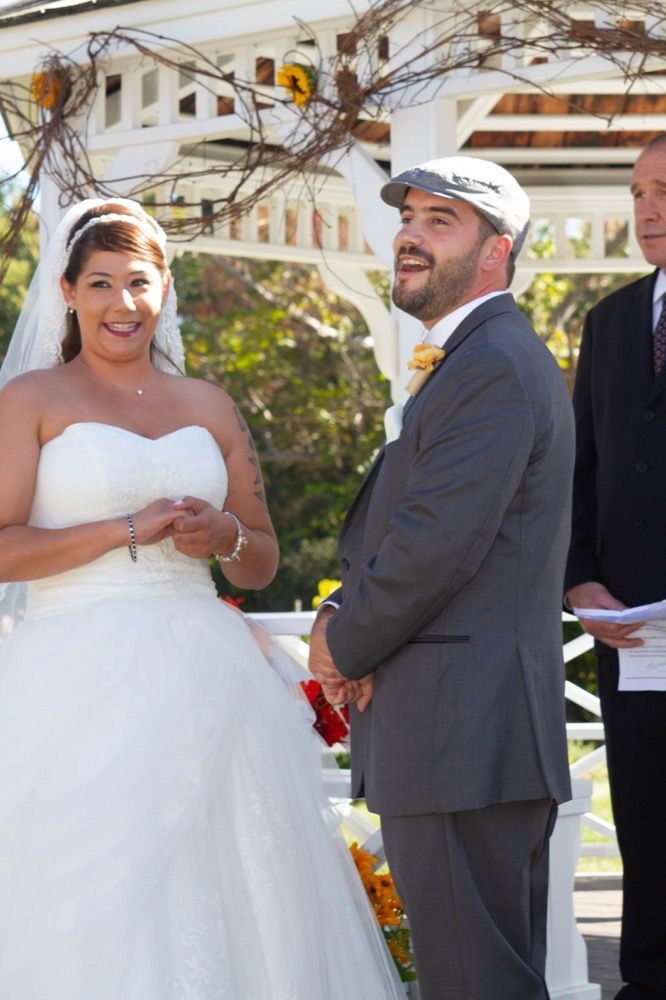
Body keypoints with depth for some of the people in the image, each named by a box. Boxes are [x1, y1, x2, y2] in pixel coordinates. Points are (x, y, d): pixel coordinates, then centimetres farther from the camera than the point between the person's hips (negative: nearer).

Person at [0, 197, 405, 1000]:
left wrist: (225, 536, -3)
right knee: (91, 912, -7)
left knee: (218, 898, -2)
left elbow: (263, 563, 19)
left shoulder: (208, 408, 16)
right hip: (81, 684, -4)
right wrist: (131, 528, -11)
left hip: (200, 684, 4)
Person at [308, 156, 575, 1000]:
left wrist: (346, 648, -7)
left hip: (465, 739, -11)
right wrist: (345, 618, 2)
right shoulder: (468, 360, 21)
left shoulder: (495, 365, -15)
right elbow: (389, 523, 21)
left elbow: (438, 544, -21)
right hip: (477, 738, 11)